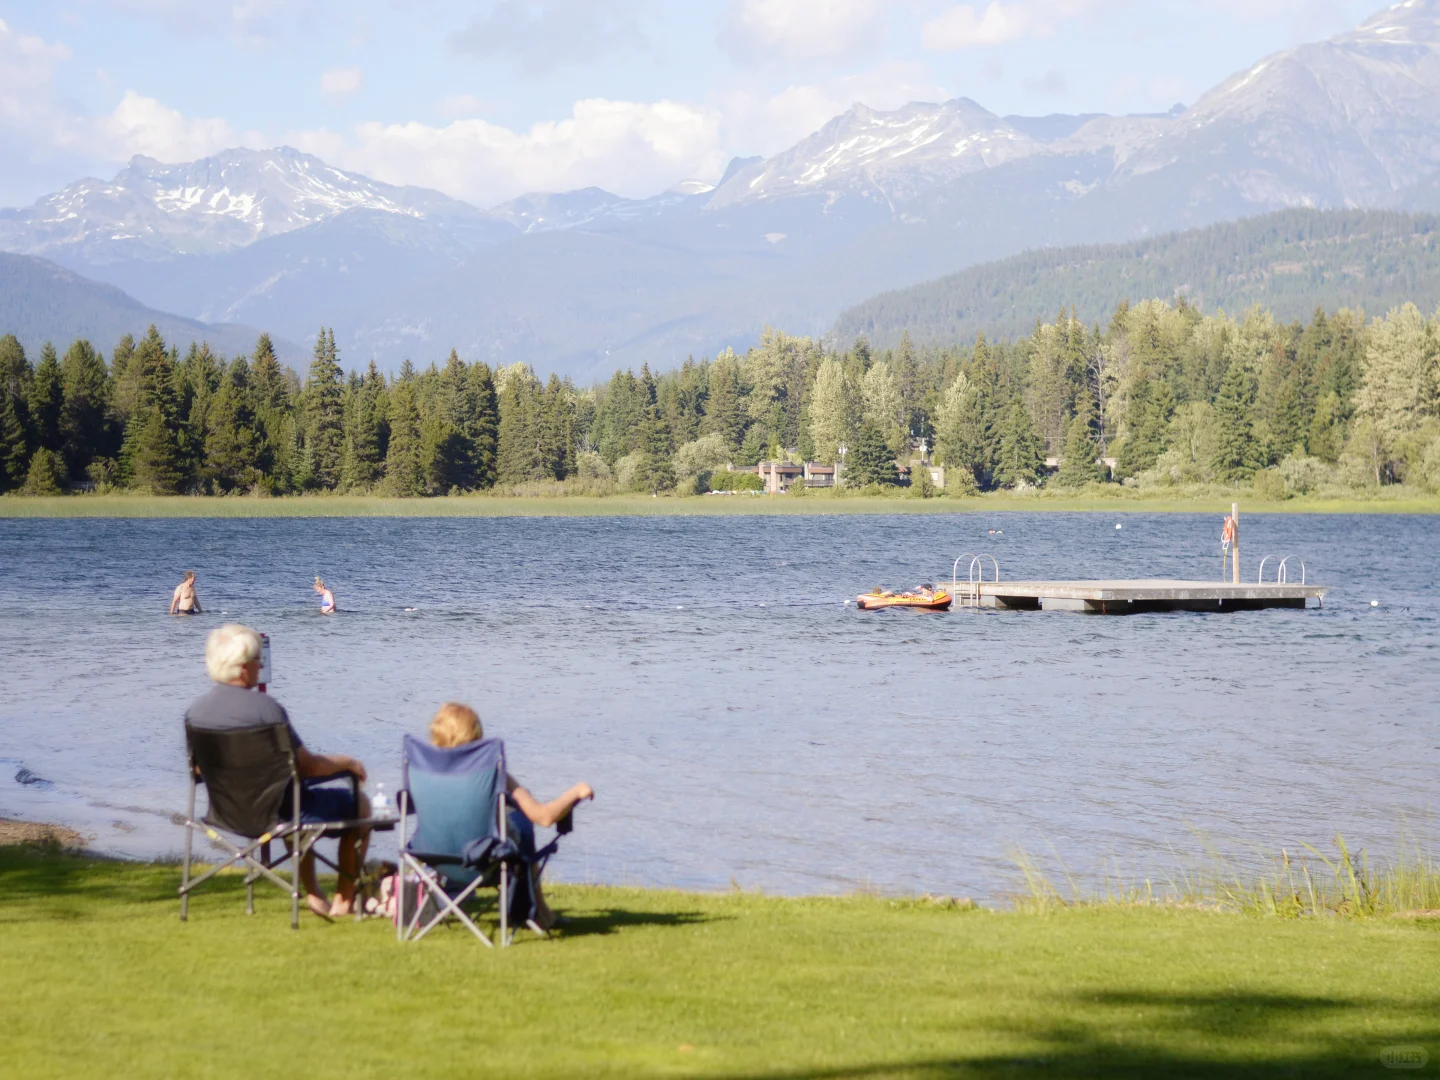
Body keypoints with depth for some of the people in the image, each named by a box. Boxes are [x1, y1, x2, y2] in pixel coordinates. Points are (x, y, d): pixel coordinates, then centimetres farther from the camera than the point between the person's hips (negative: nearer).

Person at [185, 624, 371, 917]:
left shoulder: (195, 711, -7)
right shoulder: (265, 707, -26)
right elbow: (307, 765, -18)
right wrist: (347, 762, 2)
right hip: (277, 811, -7)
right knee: (358, 804, 17)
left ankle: (314, 895, 41)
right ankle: (343, 901, 24)